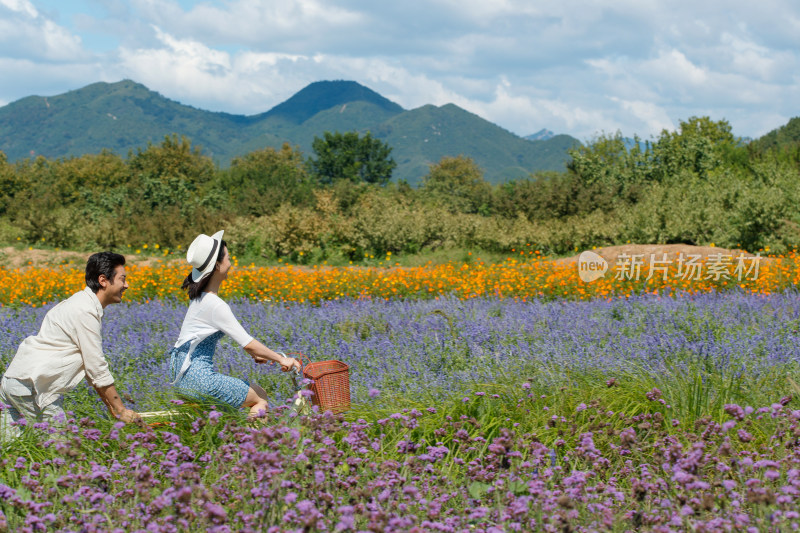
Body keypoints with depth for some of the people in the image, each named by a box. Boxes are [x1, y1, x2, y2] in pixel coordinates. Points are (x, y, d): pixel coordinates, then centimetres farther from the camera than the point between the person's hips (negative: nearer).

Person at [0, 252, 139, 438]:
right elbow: (97, 369, -13)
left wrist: (111, 407, 18)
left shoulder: (82, 303, 17)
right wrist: (121, 410, -5)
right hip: (30, 386, -10)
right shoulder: (85, 312, -14)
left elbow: (92, 365, 21)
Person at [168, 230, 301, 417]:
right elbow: (248, 343, -17)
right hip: (198, 377, -9)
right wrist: (281, 359, -7)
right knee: (261, 399, 2)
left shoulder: (200, 296, 9)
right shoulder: (215, 306, -20)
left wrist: (254, 353, 17)